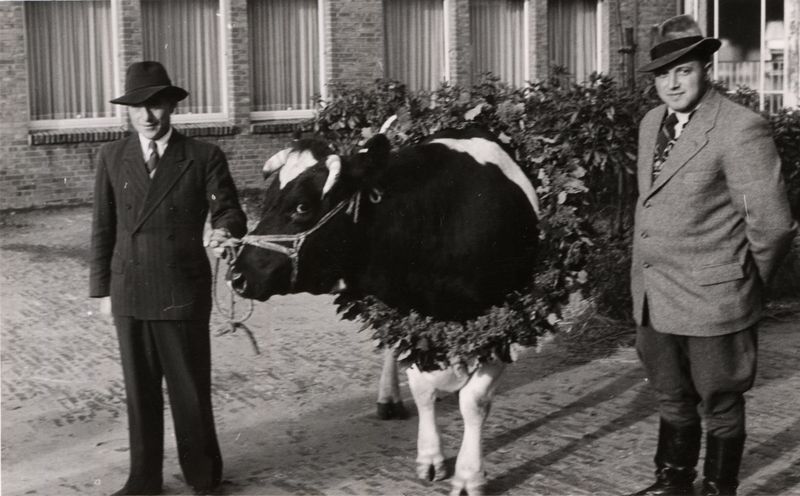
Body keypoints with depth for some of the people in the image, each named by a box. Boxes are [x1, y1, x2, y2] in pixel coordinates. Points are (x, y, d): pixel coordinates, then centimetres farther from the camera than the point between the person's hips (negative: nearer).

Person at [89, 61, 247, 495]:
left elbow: (229, 212, -5)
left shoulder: (204, 158, -3)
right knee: (139, 391, 12)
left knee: (191, 391, 5)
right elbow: (103, 228, 8)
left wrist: (226, 230, -29)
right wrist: (101, 287, 6)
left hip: (183, 294, -3)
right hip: (129, 293, 3)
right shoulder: (112, 158, 5)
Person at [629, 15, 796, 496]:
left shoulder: (741, 129, -16)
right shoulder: (652, 123, 8)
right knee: (673, 400, 21)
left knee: (720, 405, 9)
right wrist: (648, 272, 15)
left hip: (712, 299, -7)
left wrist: (748, 285, -1)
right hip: (654, 297, 7)